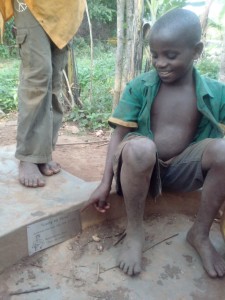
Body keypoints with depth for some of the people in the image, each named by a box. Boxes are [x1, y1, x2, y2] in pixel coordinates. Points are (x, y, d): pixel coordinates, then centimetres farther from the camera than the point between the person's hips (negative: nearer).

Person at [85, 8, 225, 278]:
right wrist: (105, 183, -15)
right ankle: (134, 231, -12)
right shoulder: (138, 87, -6)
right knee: (139, 146, -37)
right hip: (141, 166, -1)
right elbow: (119, 134, -9)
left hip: (182, 168, 2)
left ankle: (200, 233, -5)